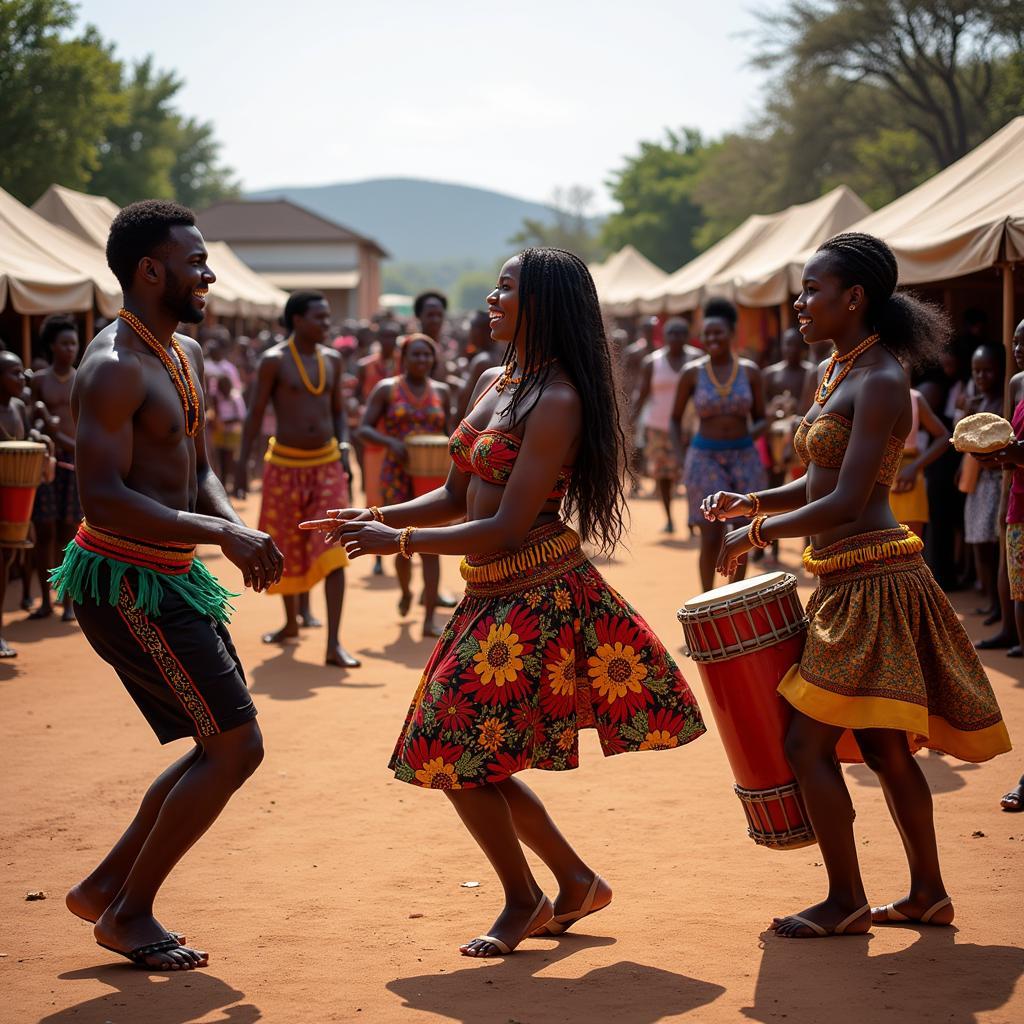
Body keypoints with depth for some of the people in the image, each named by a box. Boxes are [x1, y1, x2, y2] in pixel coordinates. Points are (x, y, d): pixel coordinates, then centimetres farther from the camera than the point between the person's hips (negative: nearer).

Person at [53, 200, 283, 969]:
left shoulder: (186, 356, 13)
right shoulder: (113, 369, -18)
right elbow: (103, 499, -26)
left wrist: (238, 529, -2)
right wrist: (221, 534, -27)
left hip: (171, 577, 10)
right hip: (126, 582, -10)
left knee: (224, 746, 13)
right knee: (236, 745, -8)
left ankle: (106, 886, 23)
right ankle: (129, 914, 5)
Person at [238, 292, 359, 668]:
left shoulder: (332, 359, 6)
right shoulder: (274, 361, -7)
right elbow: (256, 412, -5)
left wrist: (344, 447, -1)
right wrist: (243, 462, -10)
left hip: (327, 464, 2)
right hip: (285, 464, -2)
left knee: (332, 552, -10)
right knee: (286, 551, 11)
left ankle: (334, 644, -14)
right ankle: (291, 623, 35)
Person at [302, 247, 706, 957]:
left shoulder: (558, 401, -16)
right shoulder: (494, 383, 11)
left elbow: (506, 529, -20)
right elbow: (457, 498, 17)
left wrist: (399, 541, -17)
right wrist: (378, 517, 3)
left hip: (539, 597, -9)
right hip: (492, 597, 9)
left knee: (457, 752, -6)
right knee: (471, 760, 13)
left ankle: (524, 902, 15)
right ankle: (578, 883, 28)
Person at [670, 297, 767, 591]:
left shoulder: (750, 371, 0)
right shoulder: (692, 373, -3)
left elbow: (761, 420, 8)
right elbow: (675, 419, 6)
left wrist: (751, 433, -14)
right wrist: (681, 460, -4)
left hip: (744, 458, 2)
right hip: (705, 457, -2)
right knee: (711, 538, -7)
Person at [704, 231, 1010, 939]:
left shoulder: (880, 383, -17)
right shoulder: (839, 372, 13)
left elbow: (845, 503, -22)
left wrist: (756, 534, -14)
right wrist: (754, 502, 5)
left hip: (871, 581, -10)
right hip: (852, 581, 10)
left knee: (808, 742, -6)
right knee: (884, 747, 14)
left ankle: (846, 903, 5)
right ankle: (928, 892, 23)